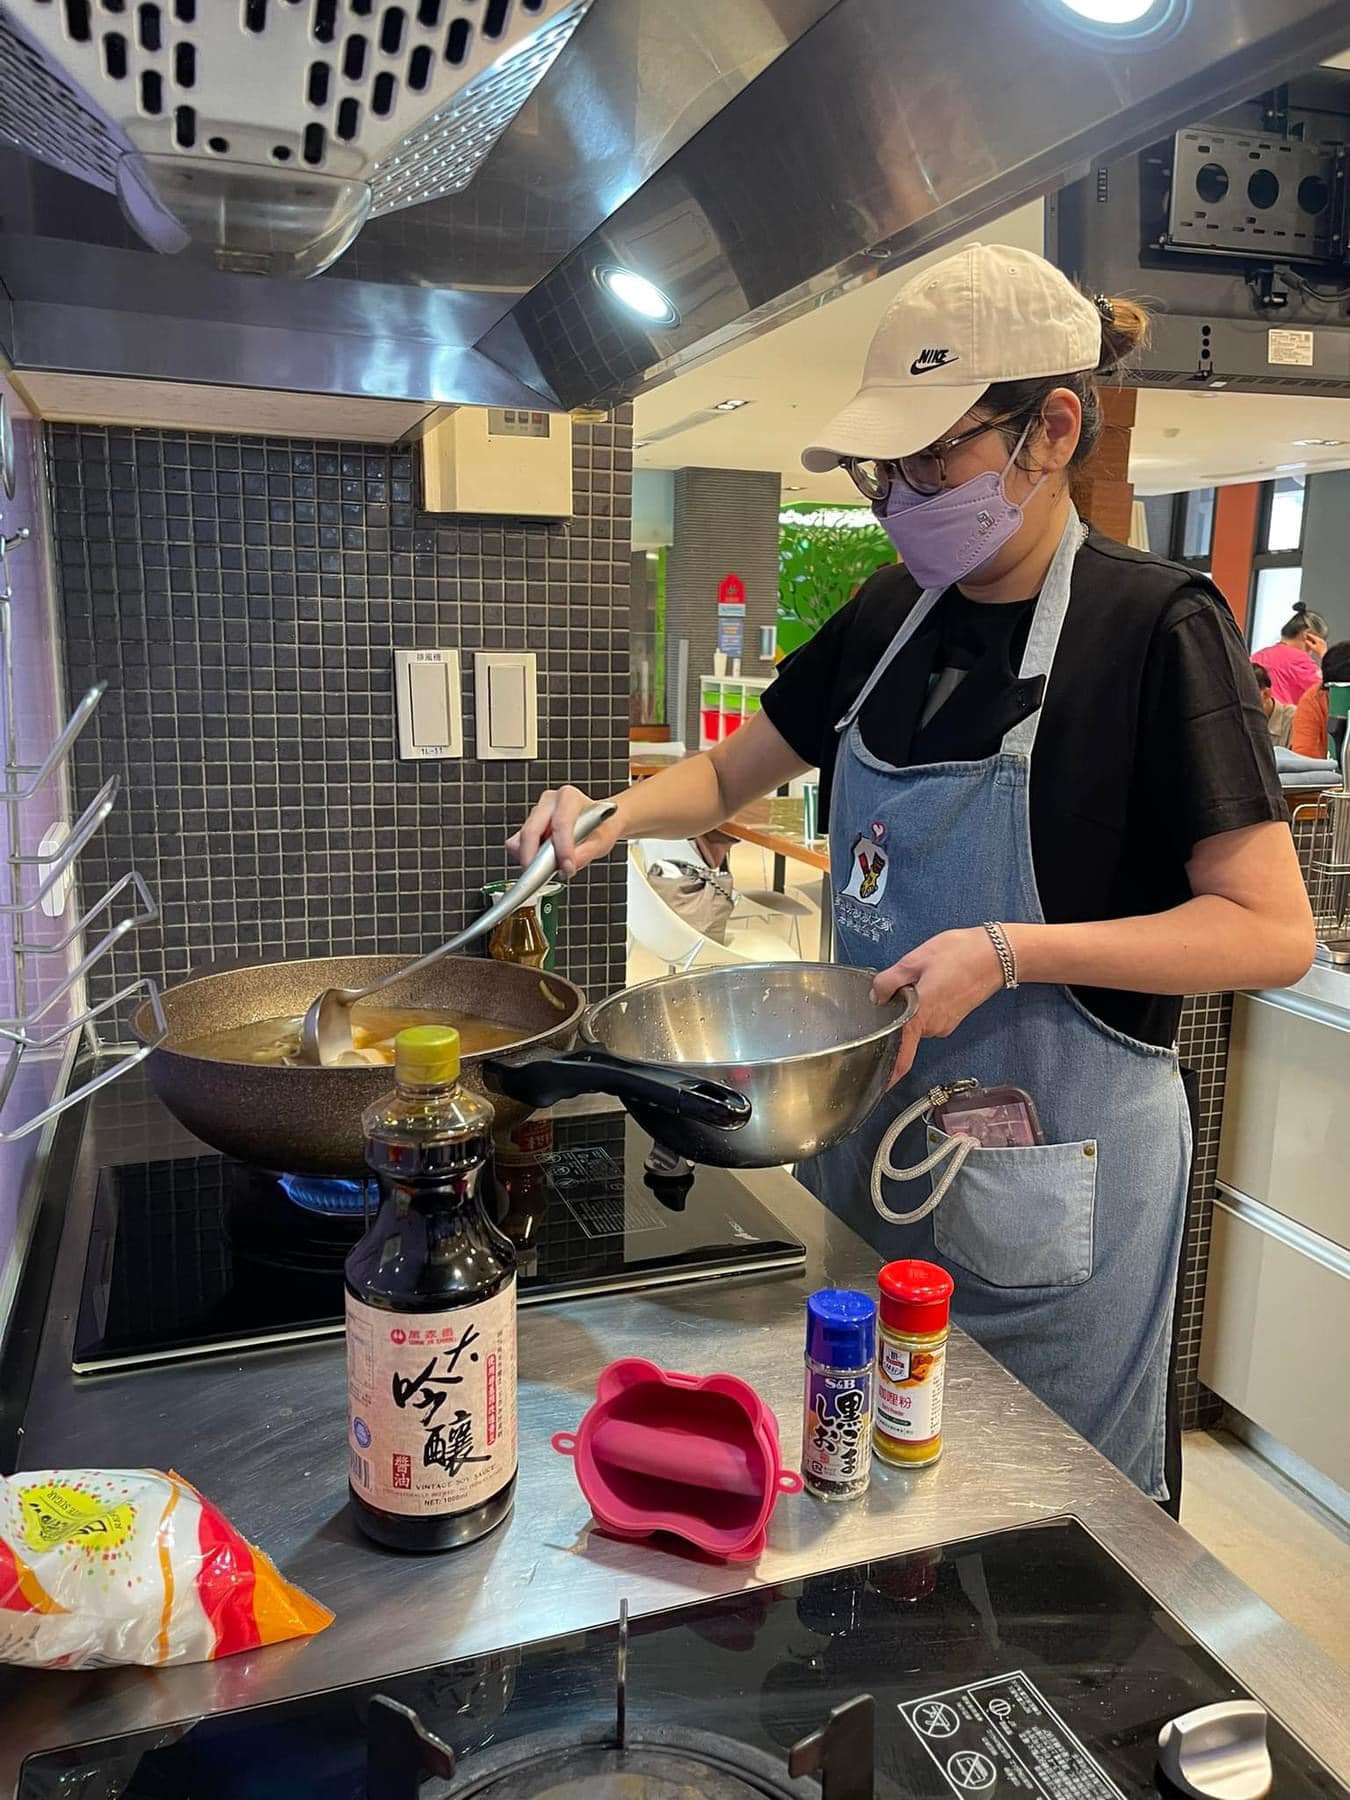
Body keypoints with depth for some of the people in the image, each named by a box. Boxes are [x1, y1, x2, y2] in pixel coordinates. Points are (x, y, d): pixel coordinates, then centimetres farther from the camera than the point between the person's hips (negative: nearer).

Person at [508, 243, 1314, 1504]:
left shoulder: (1155, 626, -15)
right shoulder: (891, 617, 3)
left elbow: (1273, 933, -17)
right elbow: (729, 774, 13)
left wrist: (1008, 950, -26)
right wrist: (614, 814, -7)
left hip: (1049, 1169, -5)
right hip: (873, 1125, 6)